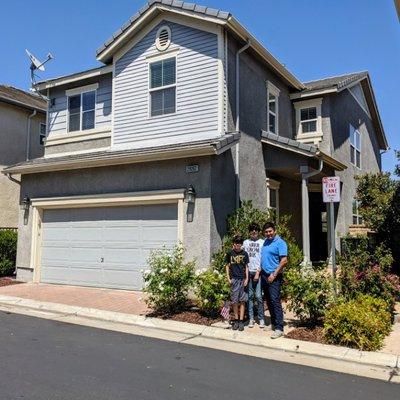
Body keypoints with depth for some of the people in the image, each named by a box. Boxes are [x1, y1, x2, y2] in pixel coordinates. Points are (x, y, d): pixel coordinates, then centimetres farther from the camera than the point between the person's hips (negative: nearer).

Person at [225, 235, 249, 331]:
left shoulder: (244, 254, 3)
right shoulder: (230, 253, 1)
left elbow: (246, 267, 7)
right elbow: (227, 266, 7)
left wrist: (247, 278, -1)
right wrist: (228, 278, 0)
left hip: (242, 279, 0)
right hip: (234, 279, 0)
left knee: (242, 301, 3)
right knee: (234, 301, 4)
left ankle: (241, 321, 8)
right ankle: (236, 320, 16)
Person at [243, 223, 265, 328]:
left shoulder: (262, 243, 3)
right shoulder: (245, 242, 12)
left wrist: (258, 272, -8)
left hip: (258, 272, -3)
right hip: (248, 272, 3)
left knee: (259, 296, -4)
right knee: (249, 296, 6)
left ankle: (261, 319, 6)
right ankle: (251, 318, 12)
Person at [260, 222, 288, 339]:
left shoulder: (280, 242, -10)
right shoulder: (265, 242, 13)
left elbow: (284, 261, -17)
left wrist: (274, 274, -18)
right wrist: (260, 271, 13)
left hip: (274, 276, -8)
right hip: (264, 275, 8)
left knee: (275, 301, -11)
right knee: (269, 301, 14)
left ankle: (279, 328, -8)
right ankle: (273, 322, 26)